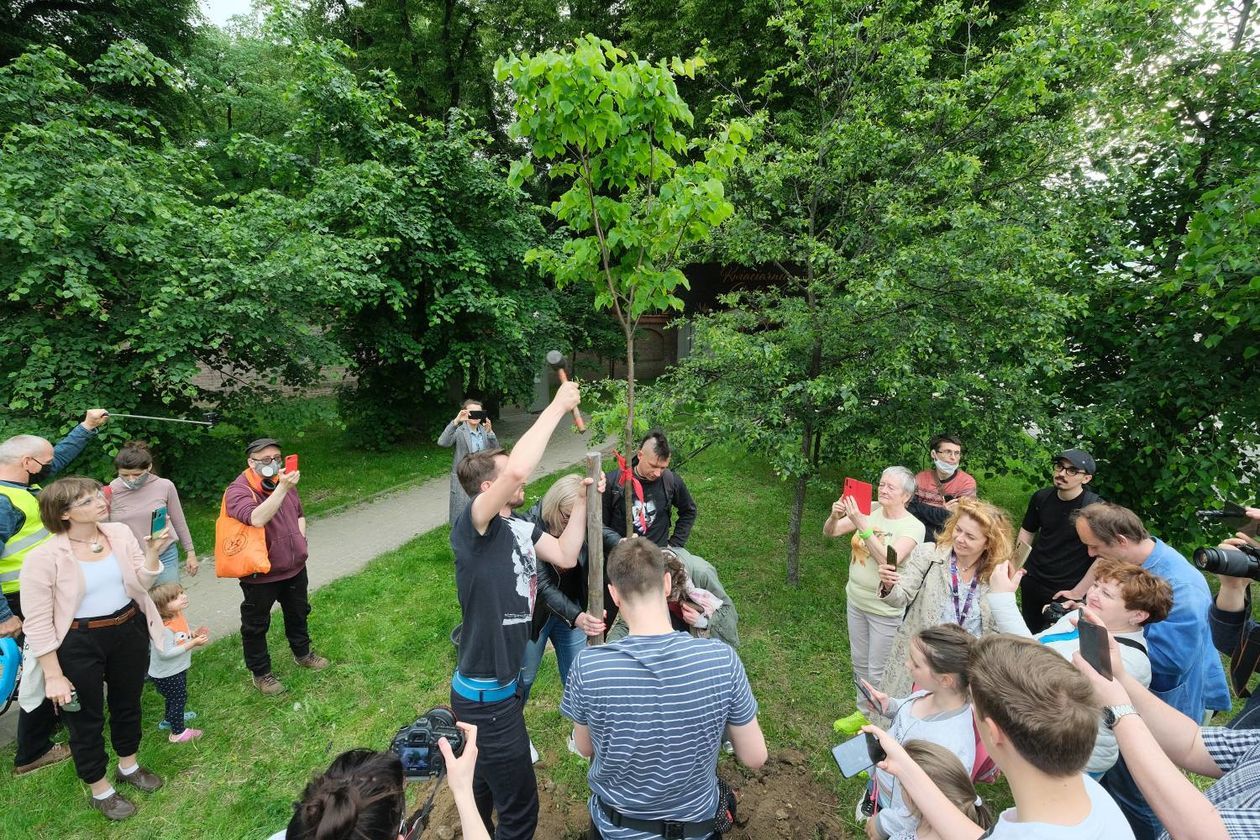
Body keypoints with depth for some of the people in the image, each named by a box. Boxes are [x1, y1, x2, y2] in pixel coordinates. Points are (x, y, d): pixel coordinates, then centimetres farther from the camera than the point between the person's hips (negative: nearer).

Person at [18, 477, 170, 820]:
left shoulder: (120, 532, -7)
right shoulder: (44, 557, -19)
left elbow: (140, 584, -4)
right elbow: (37, 623, -14)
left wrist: (153, 551, -22)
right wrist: (54, 675, -13)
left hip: (129, 630, 4)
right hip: (77, 644, -4)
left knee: (128, 703, 23)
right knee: (86, 719, 15)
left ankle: (129, 767, 48)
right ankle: (100, 791, 38)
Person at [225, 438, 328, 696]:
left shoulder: (283, 481, 0)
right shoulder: (238, 490, -20)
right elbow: (257, 519, -40)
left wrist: (300, 539, 2)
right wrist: (282, 489, -46)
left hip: (295, 567, 6)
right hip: (260, 575, -6)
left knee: (298, 614, 24)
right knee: (256, 625, 12)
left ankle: (302, 653, 45)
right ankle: (260, 672, 31)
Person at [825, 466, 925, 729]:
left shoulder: (913, 527, -17)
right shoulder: (870, 510, -6)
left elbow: (889, 559, -33)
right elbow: (829, 533, -6)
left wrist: (862, 524, -39)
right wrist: (835, 516, -27)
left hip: (885, 610, -5)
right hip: (855, 600, 5)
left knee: (878, 672, 10)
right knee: (859, 662, 22)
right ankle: (863, 712, 44)